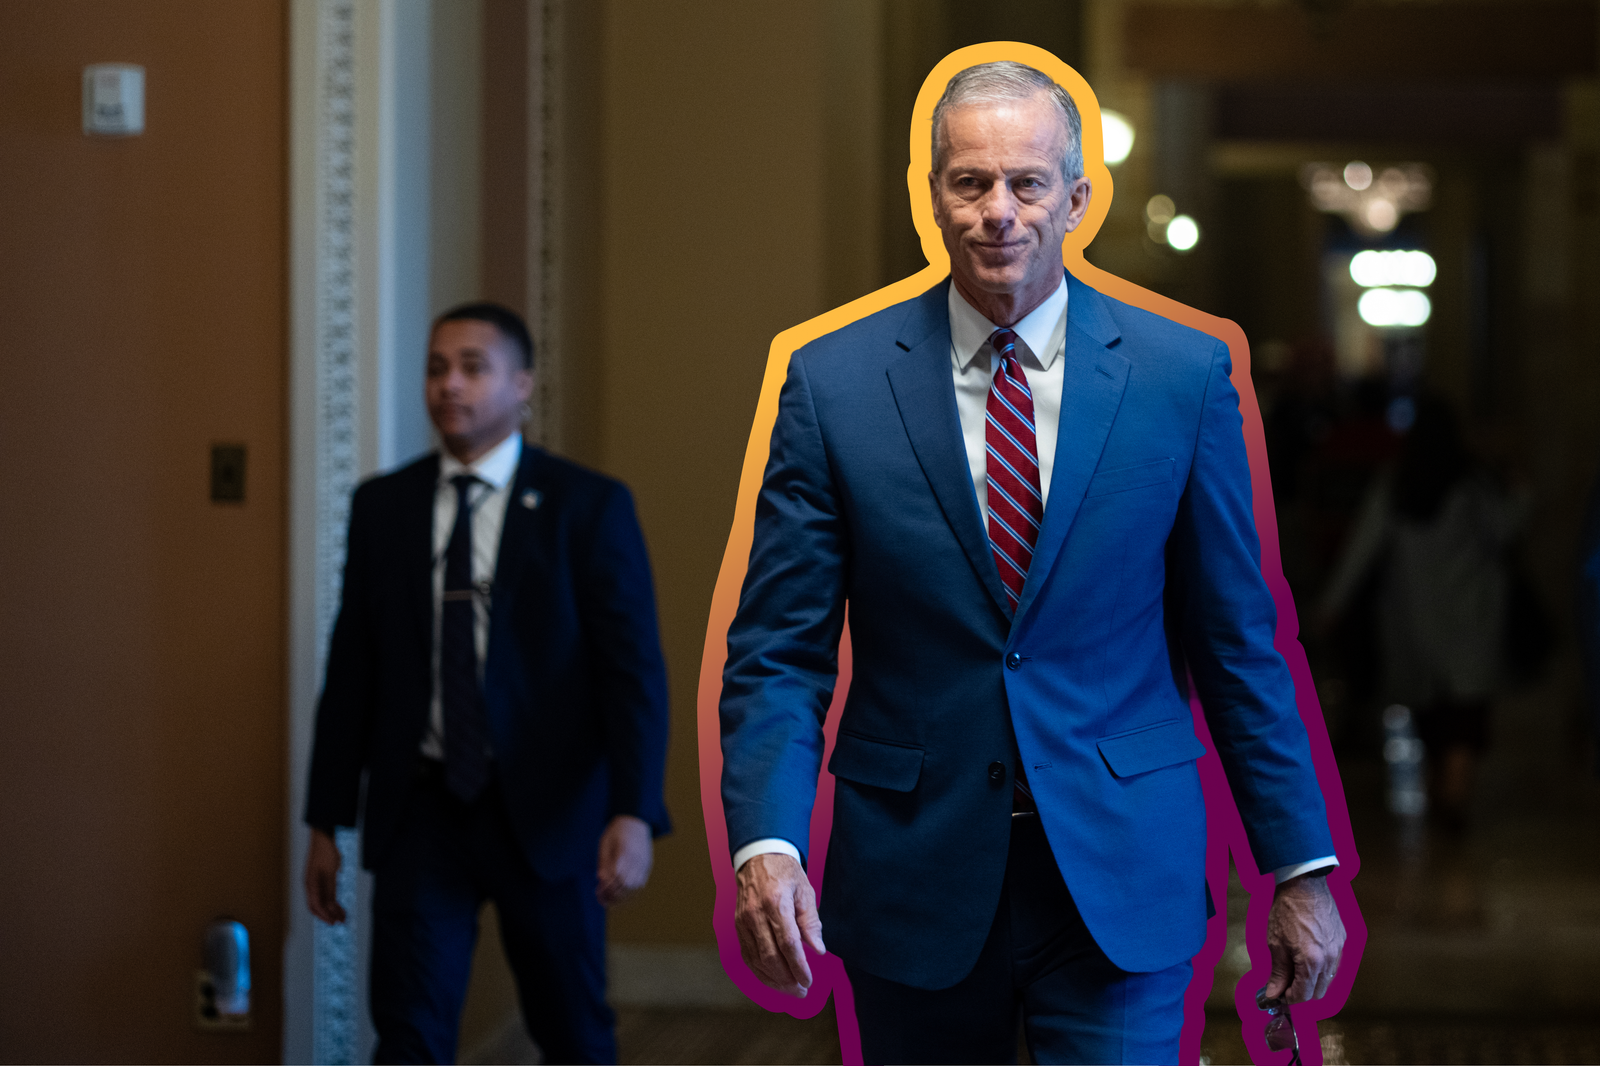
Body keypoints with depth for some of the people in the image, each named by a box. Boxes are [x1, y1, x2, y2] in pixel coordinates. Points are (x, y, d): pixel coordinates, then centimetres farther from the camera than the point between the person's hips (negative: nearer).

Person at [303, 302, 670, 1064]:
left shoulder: (589, 506, -4)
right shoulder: (383, 506, 6)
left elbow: (633, 667, -8)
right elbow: (352, 667, 9)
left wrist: (634, 814, -20)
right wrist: (326, 823, 8)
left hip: (544, 809, -2)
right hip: (420, 808, 2)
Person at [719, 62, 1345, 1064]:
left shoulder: (1183, 372, -1)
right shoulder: (834, 381, -2)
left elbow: (1237, 636, 4)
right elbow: (780, 650, -3)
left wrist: (1303, 867, 4)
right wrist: (766, 846, -19)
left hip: (1121, 874, 0)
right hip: (916, 874, 1)